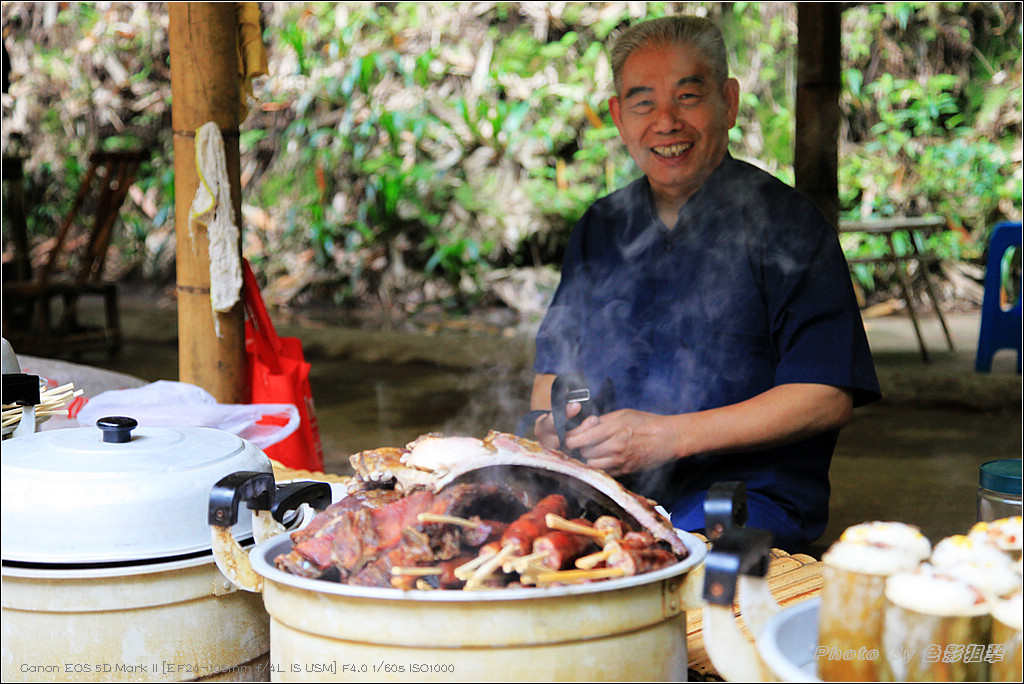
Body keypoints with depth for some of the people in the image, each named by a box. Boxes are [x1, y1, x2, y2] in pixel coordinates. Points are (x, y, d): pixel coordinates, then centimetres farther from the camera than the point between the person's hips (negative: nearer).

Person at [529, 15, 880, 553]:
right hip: (601, 489, 6)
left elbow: (828, 397, -10)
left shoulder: (784, 223, -3)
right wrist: (551, 423, -3)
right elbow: (552, 368, 23)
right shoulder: (599, 229, 16)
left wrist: (665, 436, -16)